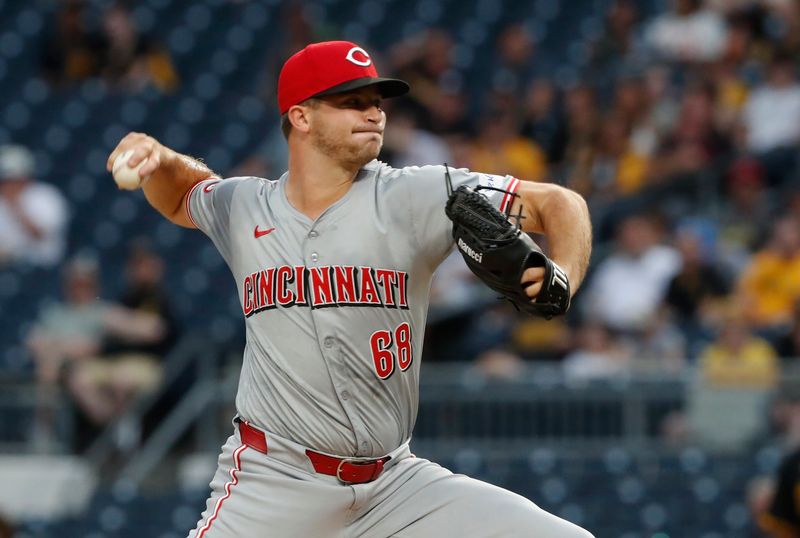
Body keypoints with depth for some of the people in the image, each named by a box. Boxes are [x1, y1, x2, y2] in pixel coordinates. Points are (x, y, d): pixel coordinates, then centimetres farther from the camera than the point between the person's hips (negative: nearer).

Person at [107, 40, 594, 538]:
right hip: (275, 484, 0)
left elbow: (557, 203, -4)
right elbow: (181, 198, 29)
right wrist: (161, 161, 7)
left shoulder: (410, 196, -4)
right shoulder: (242, 208, 5)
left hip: (396, 481, 0)